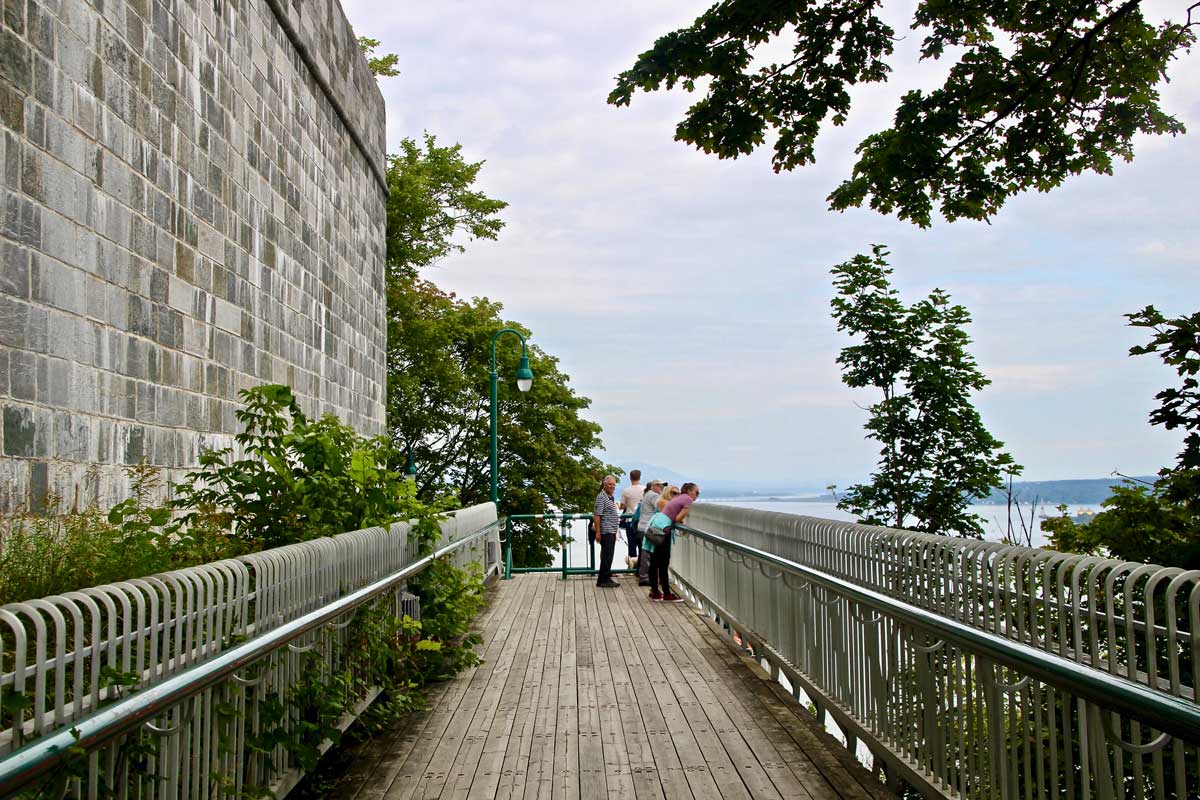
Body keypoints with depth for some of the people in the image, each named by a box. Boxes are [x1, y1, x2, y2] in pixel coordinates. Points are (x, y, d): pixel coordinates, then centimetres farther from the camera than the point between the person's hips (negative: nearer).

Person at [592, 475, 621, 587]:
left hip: (612, 531, 10)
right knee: (607, 556, -8)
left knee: (608, 556, 14)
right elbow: (597, 515, -19)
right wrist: (598, 532, -23)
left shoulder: (611, 497, 17)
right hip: (606, 531, -10)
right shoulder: (601, 497, -13)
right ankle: (603, 580, -5)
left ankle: (606, 577, 21)